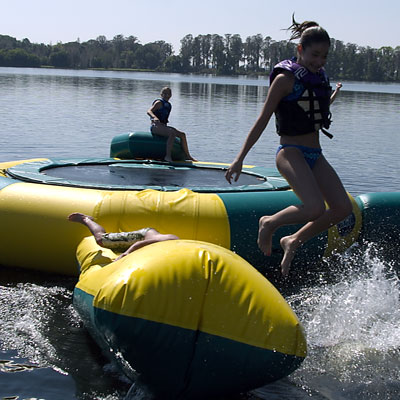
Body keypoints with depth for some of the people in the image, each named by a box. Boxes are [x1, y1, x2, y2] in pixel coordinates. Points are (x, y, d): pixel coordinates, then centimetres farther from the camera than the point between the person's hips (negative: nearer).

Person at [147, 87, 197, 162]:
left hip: (163, 126, 9)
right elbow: (149, 111, -23)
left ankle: (187, 156, 12)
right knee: (172, 133, -32)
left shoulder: (168, 105, 19)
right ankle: (168, 156, -37)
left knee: (182, 134, 4)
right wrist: (155, 117, -41)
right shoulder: (159, 102, -7)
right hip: (155, 126, -9)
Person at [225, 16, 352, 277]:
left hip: (315, 155, 8)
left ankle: (294, 241, 10)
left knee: (343, 208, -5)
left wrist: (332, 96, 24)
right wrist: (240, 158, -12)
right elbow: (263, 120, -9)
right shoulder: (285, 78, -8)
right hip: (291, 152, -8)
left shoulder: (320, 78, 13)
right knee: (315, 208, -26)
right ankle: (269, 224, 2)